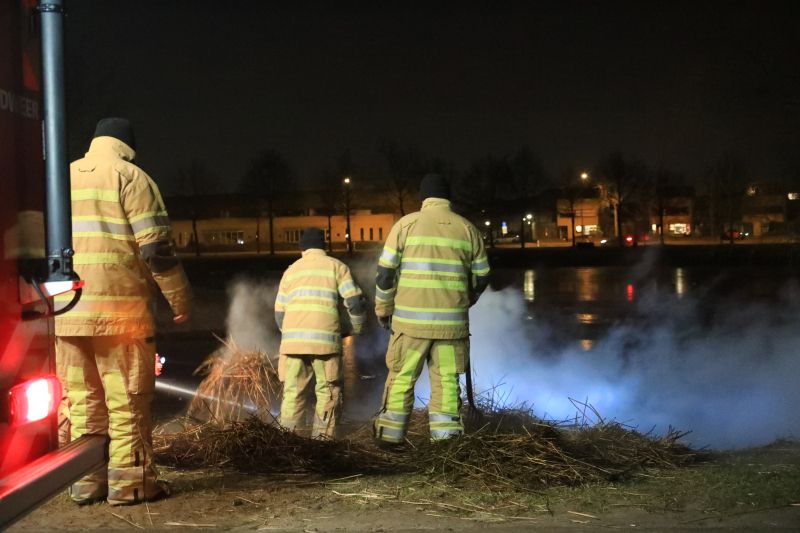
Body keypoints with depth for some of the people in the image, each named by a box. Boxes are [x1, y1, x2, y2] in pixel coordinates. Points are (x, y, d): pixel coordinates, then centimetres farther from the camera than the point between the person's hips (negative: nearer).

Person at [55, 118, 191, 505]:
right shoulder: (131, 178, -1)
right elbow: (156, 247, -9)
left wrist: (52, 301, 25)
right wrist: (179, 297, -1)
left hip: (64, 310, 6)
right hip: (117, 308, -5)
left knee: (81, 397, 10)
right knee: (127, 397, 1)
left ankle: (86, 482, 14)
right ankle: (129, 480, 4)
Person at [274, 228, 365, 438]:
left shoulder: (291, 270, 20)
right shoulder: (335, 266, 11)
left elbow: (279, 313, 18)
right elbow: (354, 301, 2)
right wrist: (358, 327, 18)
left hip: (292, 339, 3)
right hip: (324, 339, -3)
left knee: (293, 393, 7)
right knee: (328, 393, 6)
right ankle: (323, 437, 2)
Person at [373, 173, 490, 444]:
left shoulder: (406, 224, 1)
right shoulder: (467, 228, 7)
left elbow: (385, 271, 0)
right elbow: (481, 276, 12)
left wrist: (383, 307, 13)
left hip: (410, 319, -1)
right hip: (451, 321, 1)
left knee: (401, 378, 9)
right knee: (446, 381, 8)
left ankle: (390, 438, 15)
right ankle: (446, 438, 7)